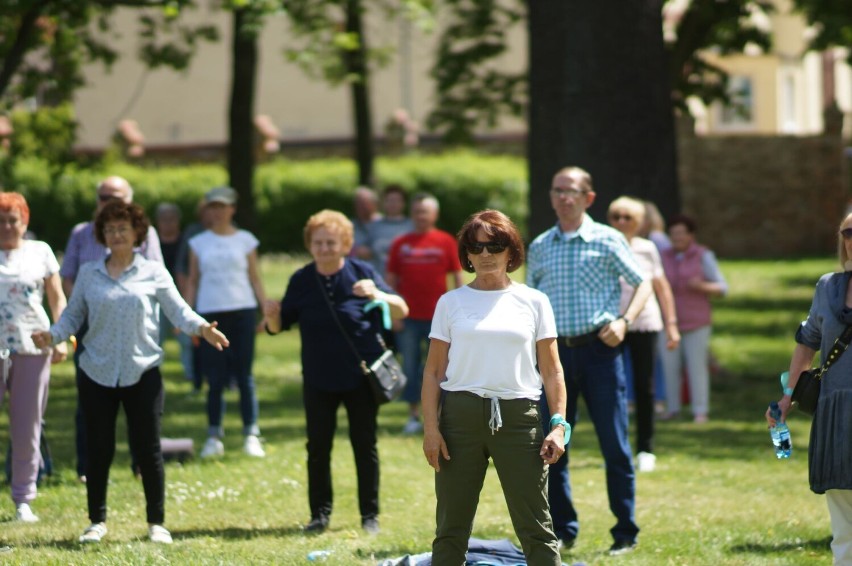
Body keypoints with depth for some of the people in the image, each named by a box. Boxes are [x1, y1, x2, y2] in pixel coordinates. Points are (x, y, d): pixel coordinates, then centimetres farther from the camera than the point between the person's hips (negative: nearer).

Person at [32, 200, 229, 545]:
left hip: (142, 373, -1)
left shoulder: (153, 274, 3)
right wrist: (53, 335, -12)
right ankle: (97, 521, 18)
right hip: (97, 374, 1)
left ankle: (156, 523, 10)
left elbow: (178, 311, -1)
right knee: (99, 449, 5)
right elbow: (73, 315, 7)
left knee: (148, 448, 0)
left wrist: (202, 328, -19)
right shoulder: (88, 274, 8)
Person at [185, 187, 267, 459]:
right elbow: (192, 281, 13)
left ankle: (251, 435, 1)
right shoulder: (198, 243, 11)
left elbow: (255, 278, 10)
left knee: (244, 375, -2)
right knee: (215, 378, -2)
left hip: (242, 311, -1)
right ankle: (214, 436, 4)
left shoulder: (245, 240, 9)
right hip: (210, 312, 1)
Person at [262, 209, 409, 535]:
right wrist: (272, 316, -19)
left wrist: (377, 295, -26)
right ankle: (320, 514, 11)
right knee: (318, 447, 3)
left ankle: (370, 515, 12)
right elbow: (279, 325, 5)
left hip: (361, 376, -2)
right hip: (318, 379, 2)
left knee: (365, 445, 4)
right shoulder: (301, 280, 2)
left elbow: (401, 311, -5)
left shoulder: (362, 273, -4)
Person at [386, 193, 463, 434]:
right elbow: (391, 279, 8)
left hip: (438, 315, -1)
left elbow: (457, 277, 4)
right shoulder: (401, 244, 6)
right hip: (408, 317, 1)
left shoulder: (446, 242, 2)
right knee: (410, 366, 4)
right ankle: (414, 415, 12)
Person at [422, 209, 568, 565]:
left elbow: (552, 371, 7)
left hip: (517, 415, 0)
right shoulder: (451, 303, 8)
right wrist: (430, 427, -3)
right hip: (461, 412, 0)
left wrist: (559, 425, -4)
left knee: (536, 528, -1)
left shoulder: (533, 302, 8)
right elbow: (433, 371, 6)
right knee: (451, 529, 4)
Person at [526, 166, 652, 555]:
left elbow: (643, 283, 1)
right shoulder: (540, 247, 11)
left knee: (615, 445, -3)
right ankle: (562, 531, 13)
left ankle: (625, 533, 4)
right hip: (555, 351, 4)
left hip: (598, 349, -4)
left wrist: (623, 321, -14)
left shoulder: (607, 240, 1)